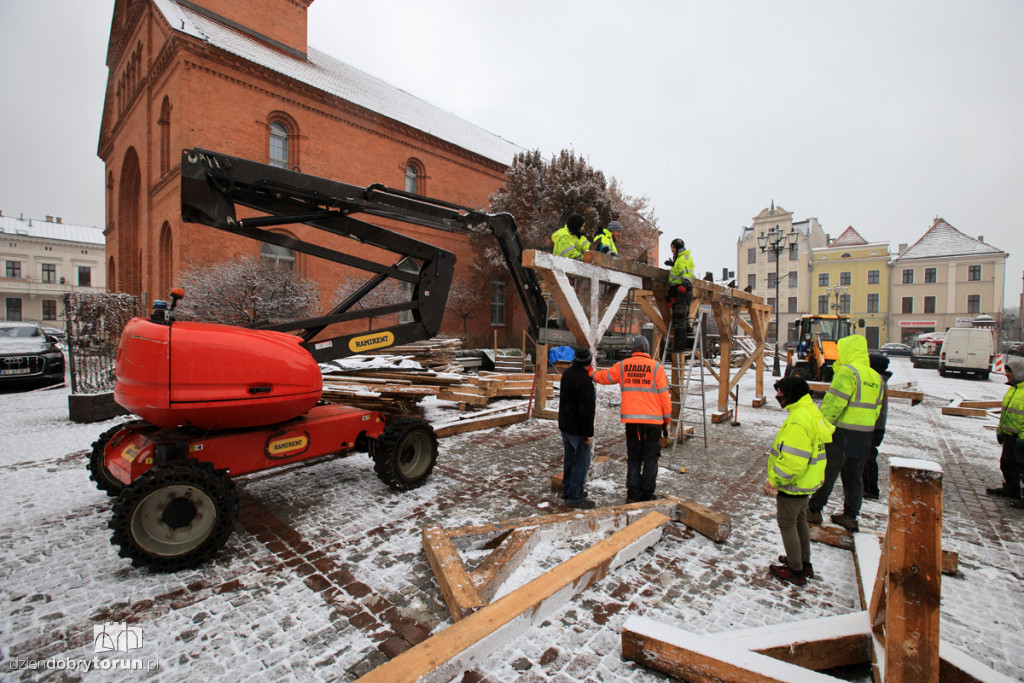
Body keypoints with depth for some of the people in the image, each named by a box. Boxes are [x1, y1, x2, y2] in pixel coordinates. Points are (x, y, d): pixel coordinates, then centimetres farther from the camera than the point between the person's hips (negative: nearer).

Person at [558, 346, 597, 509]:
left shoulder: (567, 373, 5)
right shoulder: (584, 380, -23)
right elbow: (585, 410, -24)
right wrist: (589, 433, -17)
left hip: (564, 425, 9)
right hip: (577, 429, -9)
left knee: (570, 458, 19)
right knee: (582, 461, 1)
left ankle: (567, 491, 30)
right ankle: (575, 497, 7)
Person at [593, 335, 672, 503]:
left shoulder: (623, 366, 5)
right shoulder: (656, 367, -3)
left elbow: (604, 376, 19)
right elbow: (664, 395, -2)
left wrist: (591, 373, 39)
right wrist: (667, 418, 8)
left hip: (631, 420, 2)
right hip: (653, 420, -2)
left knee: (633, 459, 13)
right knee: (650, 459, 9)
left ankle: (633, 495, 14)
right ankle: (647, 495, 14)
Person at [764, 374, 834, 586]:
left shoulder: (798, 421, -30)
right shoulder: (812, 411, 4)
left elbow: (793, 461, -32)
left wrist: (774, 480, -20)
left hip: (793, 484, -10)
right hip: (806, 481, 10)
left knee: (787, 524, 7)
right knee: (800, 521, 24)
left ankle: (796, 571, 22)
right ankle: (804, 563, 40)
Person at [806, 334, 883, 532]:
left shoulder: (847, 371, -15)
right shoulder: (875, 377, 12)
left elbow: (834, 403, -21)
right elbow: (876, 409, 15)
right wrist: (865, 428, 20)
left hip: (842, 434, -8)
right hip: (864, 436, 8)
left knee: (827, 473, 3)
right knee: (854, 477, 14)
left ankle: (814, 510, 13)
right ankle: (850, 517, 21)